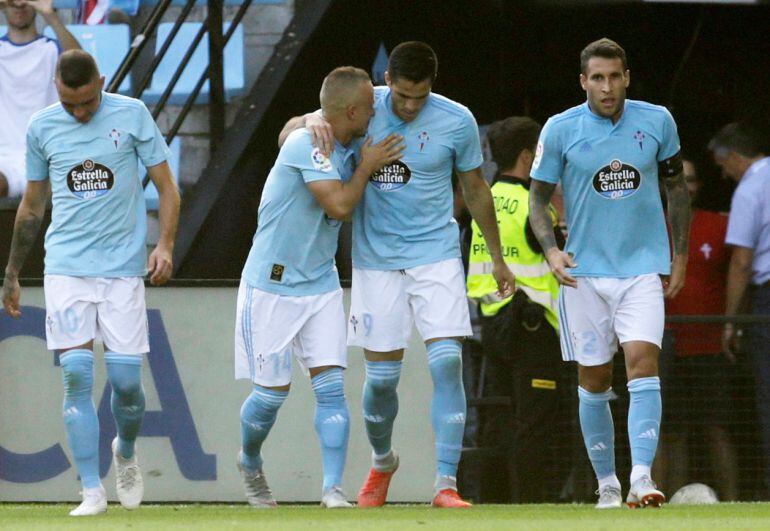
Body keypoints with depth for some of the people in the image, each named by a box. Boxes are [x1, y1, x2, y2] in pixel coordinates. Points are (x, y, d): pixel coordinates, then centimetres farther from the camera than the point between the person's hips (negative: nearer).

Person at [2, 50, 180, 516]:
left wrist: (165, 245, -12)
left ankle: (126, 453, 29)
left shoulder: (132, 115, 0)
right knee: (77, 374, -11)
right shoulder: (42, 127, 6)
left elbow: (167, 185, 4)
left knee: (127, 380, -3)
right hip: (66, 265, 1)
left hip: (123, 267, -1)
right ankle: (92, 491, -8)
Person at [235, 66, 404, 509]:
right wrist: (366, 167, -14)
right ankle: (250, 463, 31)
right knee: (272, 392, 3)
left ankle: (334, 489, -7)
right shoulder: (306, 145, -22)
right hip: (273, 286, -6)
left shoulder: (350, 146, 3)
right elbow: (339, 205, -28)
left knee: (331, 386, -6)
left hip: (321, 284, 6)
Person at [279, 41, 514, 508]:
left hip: (437, 254, -1)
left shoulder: (457, 121, -5)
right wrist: (311, 121, -24)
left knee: (447, 363, -15)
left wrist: (498, 259, 15)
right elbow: (287, 136, 0)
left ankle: (447, 484, -14)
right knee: (381, 377, 3)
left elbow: (475, 189, 9)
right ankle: (382, 463, 32)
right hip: (376, 259, 1)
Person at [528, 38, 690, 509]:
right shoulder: (560, 130, -4)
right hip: (586, 271, 0)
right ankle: (607, 485, 16)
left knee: (643, 360, -18)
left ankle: (642, 477, -25)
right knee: (594, 380, 4)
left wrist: (680, 258, 9)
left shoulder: (657, 122, 0)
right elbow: (539, 198, 4)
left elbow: (677, 188, 13)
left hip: (645, 266, 0)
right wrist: (551, 251, -12)